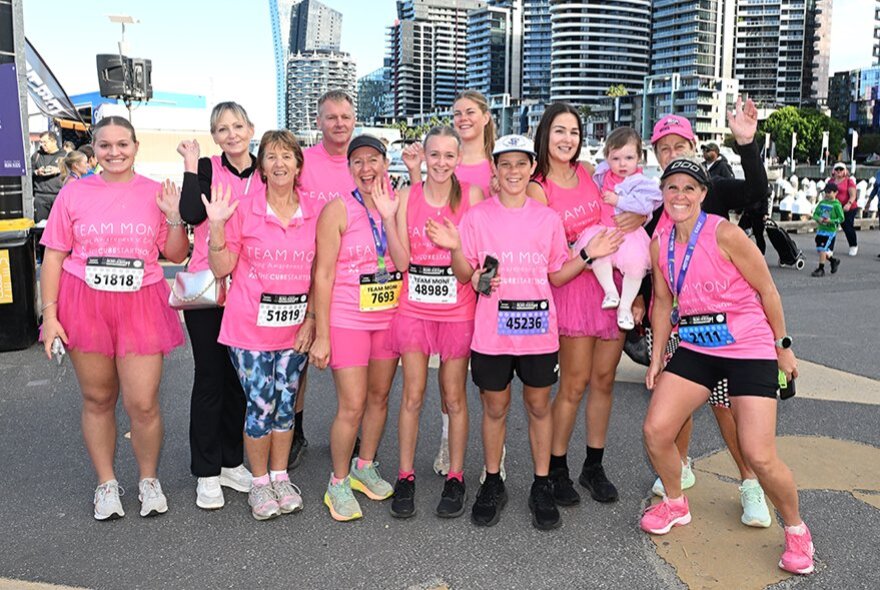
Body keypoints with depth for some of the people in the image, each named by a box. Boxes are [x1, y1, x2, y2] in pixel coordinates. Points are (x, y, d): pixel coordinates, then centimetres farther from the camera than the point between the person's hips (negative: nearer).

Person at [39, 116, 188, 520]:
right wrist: (49, 314, -2)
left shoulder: (157, 194, 4)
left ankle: (149, 480, 21)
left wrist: (174, 217, -7)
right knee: (97, 399, 10)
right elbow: (53, 257, 4)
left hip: (141, 306, 0)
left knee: (142, 404, -3)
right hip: (85, 304, 1)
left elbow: (175, 255, 9)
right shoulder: (74, 193, 3)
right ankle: (106, 483, 28)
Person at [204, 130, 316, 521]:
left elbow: (318, 274, 9)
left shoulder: (313, 216, 3)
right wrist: (217, 225, -16)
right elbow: (221, 268, -4)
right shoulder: (244, 210, -5)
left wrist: (311, 320, 2)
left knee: (286, 404, 12)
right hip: (250, 327, -3)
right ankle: (260, 484, 21)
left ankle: (280, 477, 29)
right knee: (260, 406, 1)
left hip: (294, 327, 3)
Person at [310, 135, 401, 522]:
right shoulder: (338, 210, -9)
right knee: (352, 406, -4)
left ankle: (365, 467, 36)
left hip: (389, 317, 5)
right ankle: (339, 483, 16)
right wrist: (322, 335, -11)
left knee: (379, 395, 15)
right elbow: (323, 275, -10)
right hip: (347, 320, -4)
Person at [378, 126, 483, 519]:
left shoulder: (472, 196, -2)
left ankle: (455, 478, 22)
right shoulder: (407, 197, 1)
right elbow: (401, 261, -5)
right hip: (414, 309, 1)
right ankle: (405, 477, 19)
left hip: (458, 310, -1)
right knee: (412, 396, 6)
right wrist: (388, 218, -14)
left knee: (455, 397, 8)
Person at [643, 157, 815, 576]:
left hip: (750, 350, -5)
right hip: (696, 349, 5)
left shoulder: (724, 234, -17)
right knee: (655, 431, -3)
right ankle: (675, 505, 26)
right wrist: (656, 359, 10)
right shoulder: (660, 244, 1)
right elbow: (663, 301, 11)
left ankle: (796, 531, 20)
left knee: (759, 456, -9)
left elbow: (767, 290, -8)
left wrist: (783, 346, -2)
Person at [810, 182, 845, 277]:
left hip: (830, 230, -7)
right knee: (819, 249, 13)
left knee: (822, 249, -11)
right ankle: (833, 260, 36)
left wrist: (831, 221, -22)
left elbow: (841, 218, -10)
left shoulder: (836, 205, -10)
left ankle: (821, 269, -1)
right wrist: (818, 219, -11)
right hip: (820, 229, 7)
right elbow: (815, 214, 10)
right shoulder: (822, 202, 7)